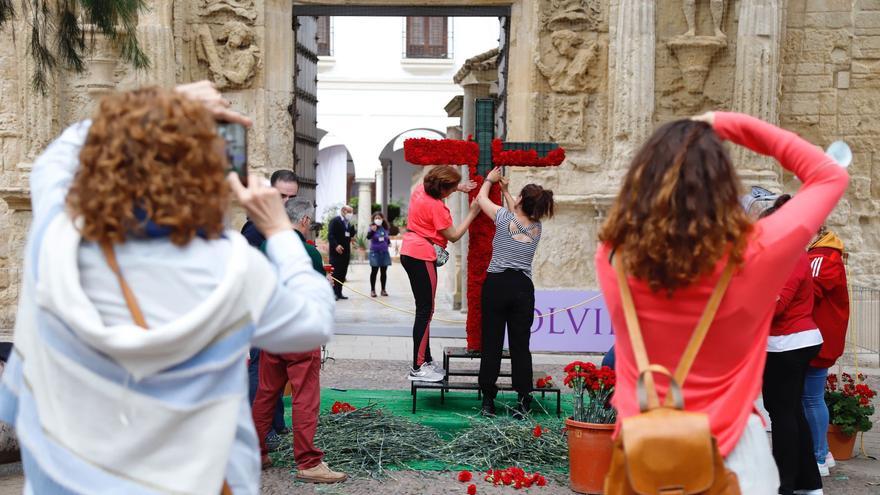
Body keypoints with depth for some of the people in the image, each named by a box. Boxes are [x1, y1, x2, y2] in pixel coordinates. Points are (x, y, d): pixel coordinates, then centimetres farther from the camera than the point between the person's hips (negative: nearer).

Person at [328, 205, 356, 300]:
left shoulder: (348, 222, 18)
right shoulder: (335, 221, -7)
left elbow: (351, 235, 15)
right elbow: (330, 235, -15)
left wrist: (351, 226, 0)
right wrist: (336, 245, -26)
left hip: (345, 251, 8)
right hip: (337, 251, -8)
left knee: (343, 273, 7)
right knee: (335, 273, -6)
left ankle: (339, 293, 12)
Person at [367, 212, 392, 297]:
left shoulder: (385, 228, 2)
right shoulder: (372, 228, -11)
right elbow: (368, 237, -29)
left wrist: (389, 242, 4)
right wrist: (372, 231, -46)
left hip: (384, 252, 4)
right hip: (375, 252, -4)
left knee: (384, 271, 8)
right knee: (374, 271, 1)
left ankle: (383, 289, 18)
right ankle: (372, 290, 9)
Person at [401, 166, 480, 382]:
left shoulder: (420, 189, 7)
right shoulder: (436, 206, -19)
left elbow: (436, 186, 31)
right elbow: (453, 236, -14)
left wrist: (459, 187, 17)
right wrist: (472, 213, -7)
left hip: (410, 253, 10)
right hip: (422, 257, -10)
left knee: (424, 309, 15)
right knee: (425, 311, -7)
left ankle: (426, 360, 21)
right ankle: (418, 368, -7)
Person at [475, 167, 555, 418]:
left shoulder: (504, 218, -6)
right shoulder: (537, 228, 7)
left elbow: (481, 198, 12)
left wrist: (490, 179, 30)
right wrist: (505, 190, 39)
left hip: (496, 284, -3)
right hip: (523, 289, 3)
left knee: (492, 344, 3)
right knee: (520, 346, 4)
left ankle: (488, 402, 5)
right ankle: (523, 402, 1)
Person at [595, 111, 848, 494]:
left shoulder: (612, 258, -13)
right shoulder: (751, 257, -19)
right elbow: (831, 176, -4)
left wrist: (663, 158, 5)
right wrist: (735, 126, -7)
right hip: (729, 452, -2)